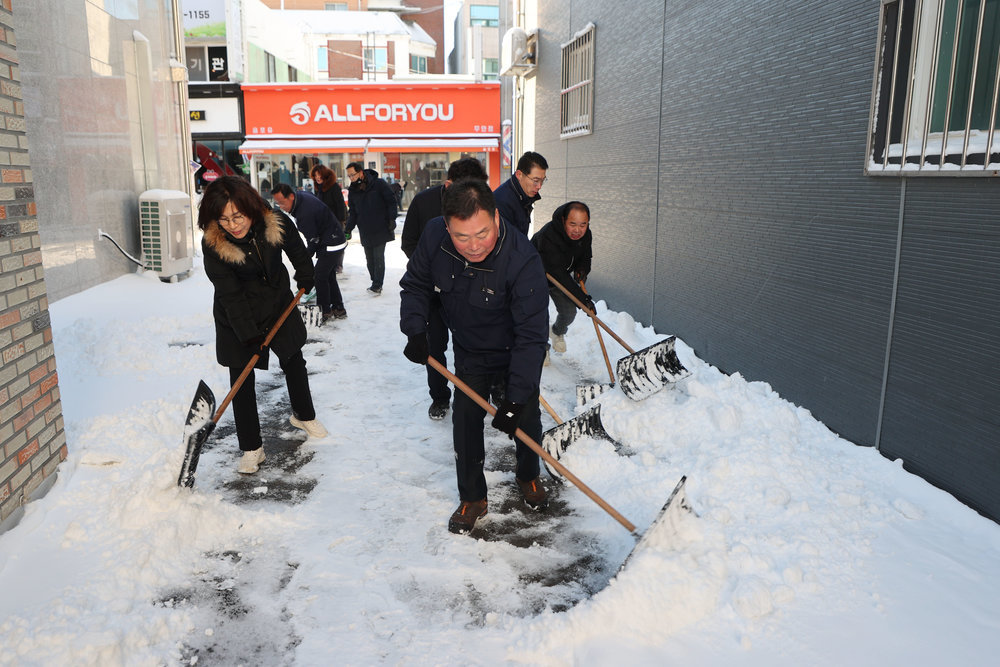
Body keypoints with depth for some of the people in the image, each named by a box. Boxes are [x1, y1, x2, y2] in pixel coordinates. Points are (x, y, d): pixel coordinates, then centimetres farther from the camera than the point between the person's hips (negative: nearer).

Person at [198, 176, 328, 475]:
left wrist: (305, 278, 12)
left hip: (279, 304, 3)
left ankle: (303, 415, 42)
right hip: (236, 316, -3)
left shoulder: (274, 224, -22)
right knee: (241, 380, -3)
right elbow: (230, 295, -24)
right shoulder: (213, 245, -27)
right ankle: (251, 447, 9)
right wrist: (250, 335, -25)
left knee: (294, 361, 17)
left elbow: (296, 250, 1)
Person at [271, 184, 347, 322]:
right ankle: (338, 309, 25)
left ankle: (324, 311, 3)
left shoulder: (305, 213, -31)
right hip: (336, 241, 11)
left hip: (331, 246, -11)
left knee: (320, 276, -7)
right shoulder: (300, 195, 0)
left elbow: (313, 240, -21)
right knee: (329, 275, 16)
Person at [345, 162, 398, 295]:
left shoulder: (379, 184, -9)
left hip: (381, 229, -5)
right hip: (365, 232, 5)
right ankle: (376, 284, 17)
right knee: (370, 258, 7)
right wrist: (348, 229, 1)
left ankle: (377, 285, 1)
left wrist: (392, 219, -10)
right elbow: (353, 213, 11)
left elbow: (391, 201, -3)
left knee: (378, 257, -6)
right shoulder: (352, 191, 7)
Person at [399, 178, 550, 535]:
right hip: (470, 351, 3)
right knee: (465, 419, 3)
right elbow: (415, 286, -4)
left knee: (526, 417, 10)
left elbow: (531, 335, -34)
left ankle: (528, 476, 40)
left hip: (518, 352, -3)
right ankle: (472, 498, 21)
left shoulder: (523, 261, -37)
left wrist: (516, 397, -34)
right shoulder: (434, 237, -24)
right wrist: (415, 331, -19)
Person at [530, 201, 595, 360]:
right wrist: (584, 299, -41)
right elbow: (558, 274, -40)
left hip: (562, 277, 6)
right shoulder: (548, 236, -39)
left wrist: (582, 269, -20)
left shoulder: (586, 235, -16)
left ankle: (557, 332, 37)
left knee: (569, 312, 3)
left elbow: (586, 257, 6)